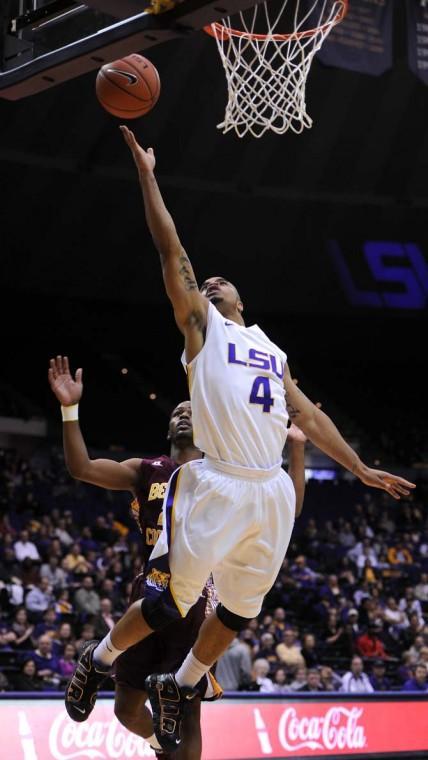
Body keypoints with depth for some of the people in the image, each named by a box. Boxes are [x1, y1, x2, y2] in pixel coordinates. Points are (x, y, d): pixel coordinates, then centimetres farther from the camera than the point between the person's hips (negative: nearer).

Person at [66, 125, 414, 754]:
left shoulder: (271, 350, 26)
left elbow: (308, 416, 27)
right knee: (169, 604, -6)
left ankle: (178, 689, 30)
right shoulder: (201, 325, 11)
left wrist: (361, 470, 24)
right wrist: (146, 174, 1)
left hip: (272, 493, 6)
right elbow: (172, 252, 3)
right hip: (217, 486, -6)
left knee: (238, 612, 11)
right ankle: (97, 664, 17)